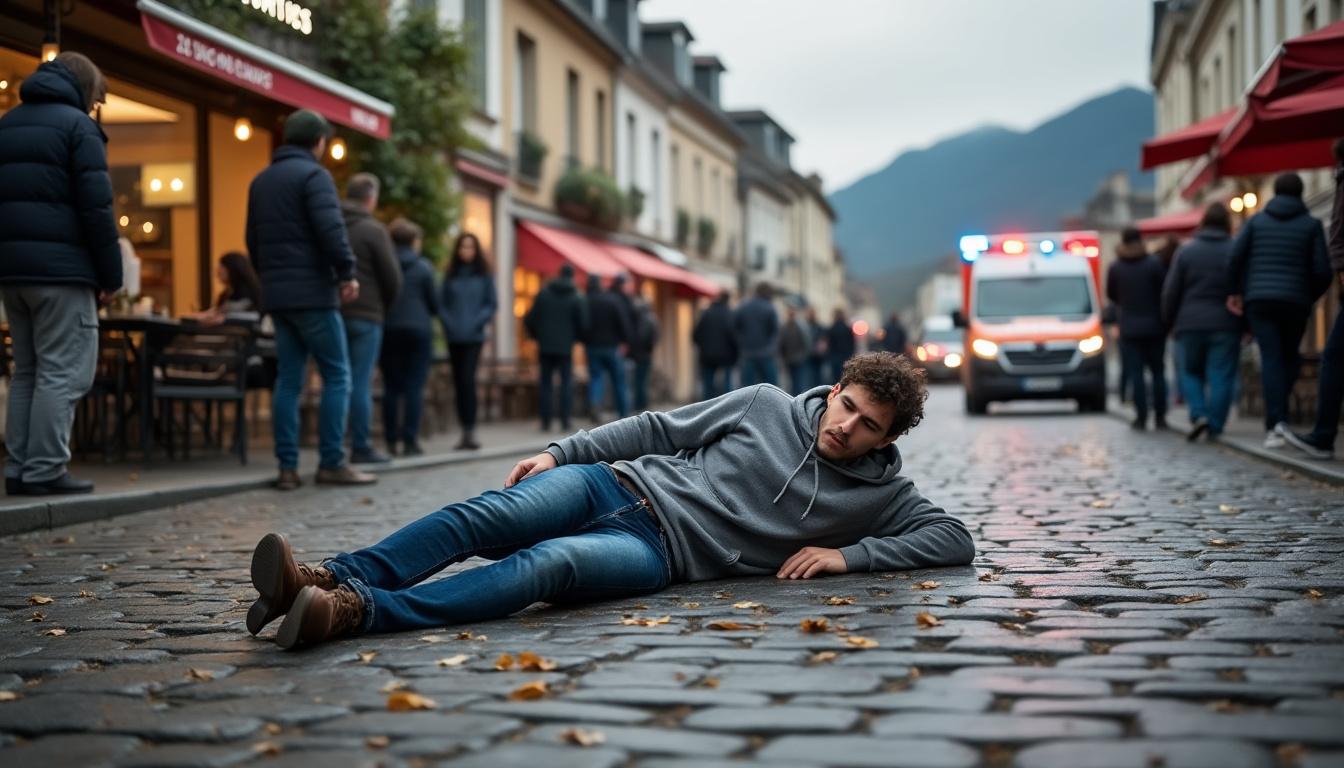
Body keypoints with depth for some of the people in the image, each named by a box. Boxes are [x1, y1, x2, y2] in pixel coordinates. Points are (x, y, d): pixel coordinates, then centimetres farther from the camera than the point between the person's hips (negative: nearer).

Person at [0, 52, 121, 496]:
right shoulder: (76, 125, -4)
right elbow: (96, 206, -12)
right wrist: (111, 274, -8)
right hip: (61, 268, -7)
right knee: (63, 373, -5)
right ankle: (44, 471, -8)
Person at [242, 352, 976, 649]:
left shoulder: (877, 493, 9)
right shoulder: (766, 405, 12)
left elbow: (954, 538, 3)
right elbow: (659, 428, 13)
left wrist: (849, 554, -11)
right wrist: (559, 451, 3)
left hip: (662, 552, -3)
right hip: (621, 485, 3)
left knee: (547, 565, -34)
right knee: (487, 517, -27)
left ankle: (350, 614, -49)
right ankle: (332, 579, -37)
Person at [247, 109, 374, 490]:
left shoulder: (260, 181, 17)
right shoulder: (314, 175, -8)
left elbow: (253, 240, 22)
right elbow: (331, 229, -19)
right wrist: (347, 273, -10)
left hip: (276, 294, 8)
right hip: (312, 291, -8)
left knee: (288, 379, 7)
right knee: (337, 375, -2)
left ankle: (287, 467, 4)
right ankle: (332, 462, -4)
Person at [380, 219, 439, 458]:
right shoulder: (423, 267, -3)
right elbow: (434, 303, 0)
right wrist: (430, 313, 21)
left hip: (387, 330, 2)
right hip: (418, 330, -2)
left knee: (391, 386, 7)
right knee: (414, 386, -2)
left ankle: (392, 440, 5)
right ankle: (410, 441, -5)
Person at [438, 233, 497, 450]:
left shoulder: (484, 275, 4)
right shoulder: (450, 274, 9)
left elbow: (492, 304, 3)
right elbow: (441, 302, 8)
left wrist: (477, 322, -10)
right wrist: (448, 324, -6)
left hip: (474, 336, -3)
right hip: (454, 337, 3)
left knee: (467, 380, -16)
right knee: (458, 383, 5)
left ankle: (470, 431, -16)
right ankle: (465, 430, 11)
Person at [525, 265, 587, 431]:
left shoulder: (543, 294, 2)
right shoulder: (576, 298, -3)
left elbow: (530, 319, 1)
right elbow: (583, 324, -5)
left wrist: (537, 336, 17)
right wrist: (575, 338, 14)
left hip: (545, 346, 2)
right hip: (566, 347, -2)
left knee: (545, 382, 7)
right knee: (566, 382, 5)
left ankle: (545, 420, 3)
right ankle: (565, 419, -3)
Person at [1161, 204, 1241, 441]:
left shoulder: (1186, 251, 2)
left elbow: (1171, 291, 2)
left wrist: (1168, 322, 12)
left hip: (1191, 324, 0)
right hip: (1225, 325, 0)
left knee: (1190, 371, 13)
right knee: (1221, 377, 2)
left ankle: (1198, 414, -6)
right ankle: (1215, 426, -1)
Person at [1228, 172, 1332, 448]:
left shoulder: (1256, 220, 9)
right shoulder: (1311, 224, 5)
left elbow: (1234, 257, -3)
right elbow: (1322, 270, -1)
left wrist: (1236, 291, 9)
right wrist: (1310, 297, 16)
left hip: (1259, 300, 1)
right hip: (1295, 301, 0)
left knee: (1271, 358, -2)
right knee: (1290, 357, 16)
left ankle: (1275, 421, -17)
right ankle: (1278, 417, 2)